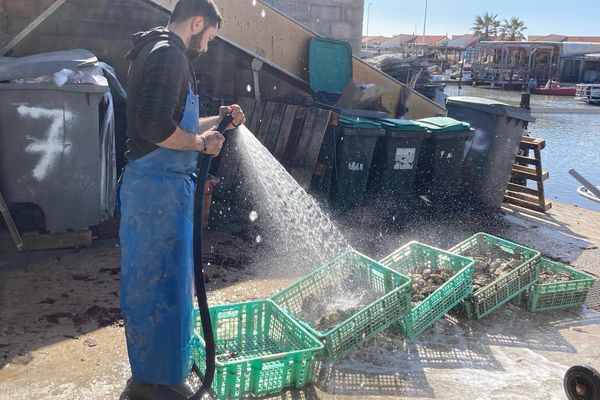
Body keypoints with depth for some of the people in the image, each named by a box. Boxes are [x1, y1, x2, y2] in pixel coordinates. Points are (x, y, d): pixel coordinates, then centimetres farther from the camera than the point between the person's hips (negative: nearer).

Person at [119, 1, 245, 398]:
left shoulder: (161, 52, 20)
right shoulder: (168, 54, -14)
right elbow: (155, 128, -26)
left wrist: (216, 121, 20)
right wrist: (202, 142, -12)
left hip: (160, 185, 11)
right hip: (160, 187, -11)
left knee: (152, 280, 19)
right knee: (161, 282, -1)